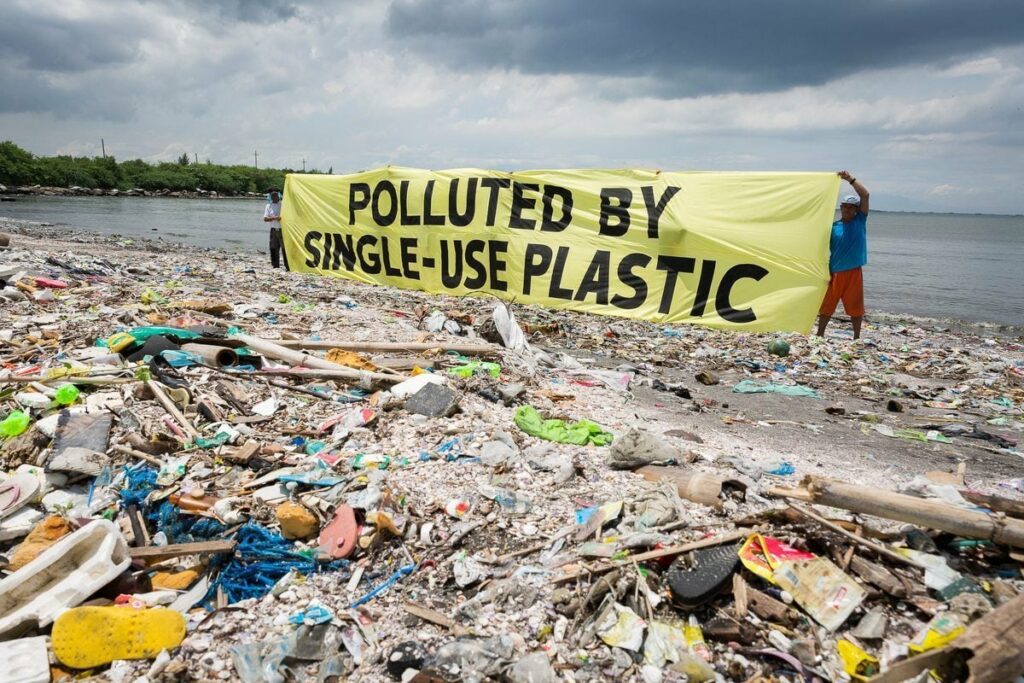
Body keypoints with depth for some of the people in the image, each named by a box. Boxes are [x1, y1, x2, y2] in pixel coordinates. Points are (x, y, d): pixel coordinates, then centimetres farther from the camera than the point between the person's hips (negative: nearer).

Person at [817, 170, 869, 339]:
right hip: (835, 273, 0)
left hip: (854, 272, 0)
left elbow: (865, 195, -8)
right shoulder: (833, 226, 1)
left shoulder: (860, 221, 3)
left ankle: (857, 337, 18)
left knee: (855, 307, 7)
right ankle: (820, 335, 19)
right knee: (826, 306, 7)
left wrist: (850, 179, -13)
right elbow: (825, 249, 2)